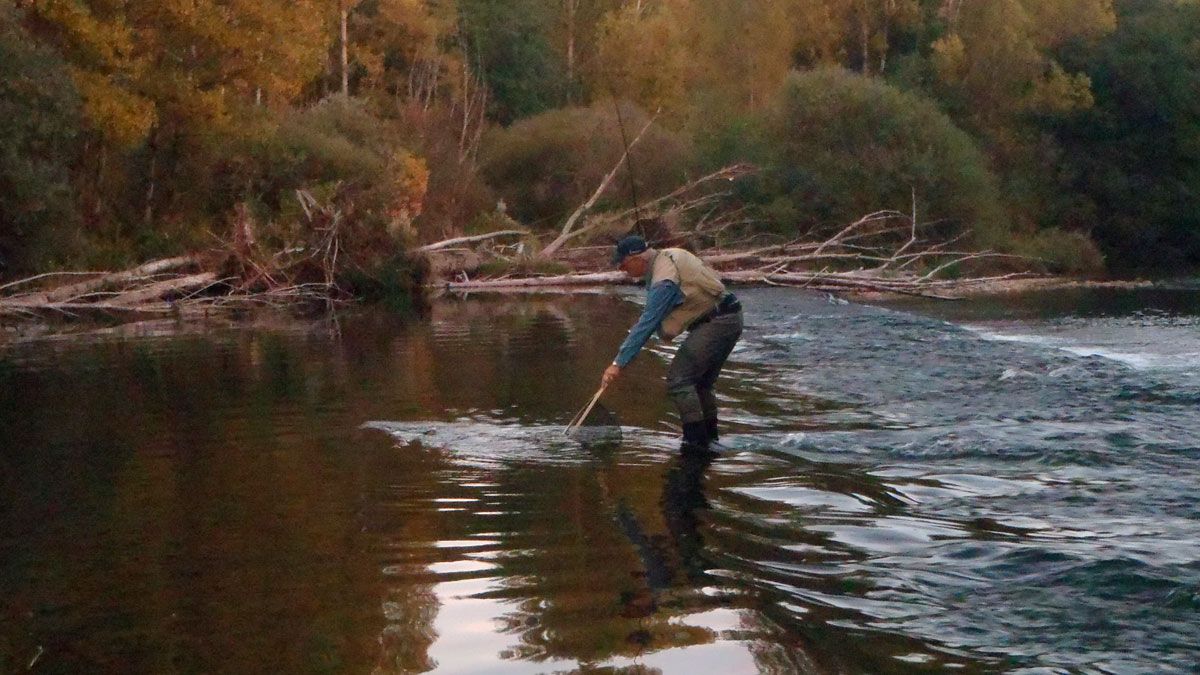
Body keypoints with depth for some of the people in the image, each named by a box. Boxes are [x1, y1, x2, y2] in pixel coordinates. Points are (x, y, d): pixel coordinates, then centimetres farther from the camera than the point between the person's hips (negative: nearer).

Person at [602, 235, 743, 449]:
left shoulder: (663, 282, -21)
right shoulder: (667, 255, 9)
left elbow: (646, 325, -22)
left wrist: (619, 363, -20)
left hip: (715, 324, -10)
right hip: (730, 319, 10)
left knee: (678, 379, -12)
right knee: (700, 382, 18)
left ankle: (695, 441, -12)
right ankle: (710, 438, 24)